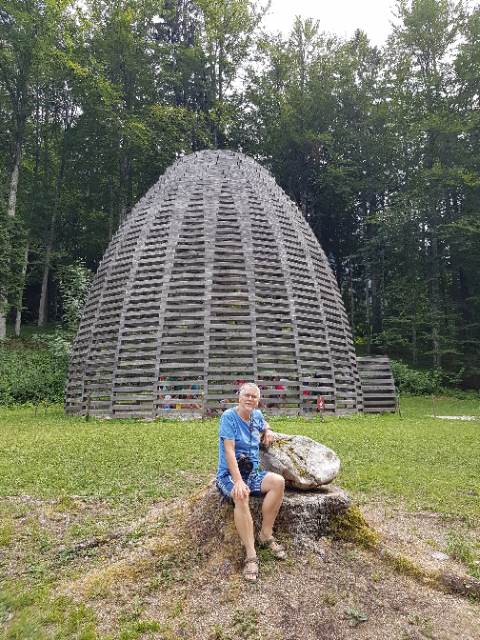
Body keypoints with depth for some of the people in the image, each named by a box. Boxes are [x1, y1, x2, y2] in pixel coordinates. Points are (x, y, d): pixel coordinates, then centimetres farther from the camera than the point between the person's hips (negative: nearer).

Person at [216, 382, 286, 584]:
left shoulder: (257, 415, 9)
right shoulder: (229, 416, -11)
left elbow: (264, 425, 35)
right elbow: (229, 451, -19)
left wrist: (268, 431, 10)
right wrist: (238, 481, -29)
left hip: (253, 473, 6)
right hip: (229, 476, -6)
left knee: (278, 482, -23)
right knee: (241, 495, -38)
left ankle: (265, 535, -10)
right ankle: (251, 556, -31)